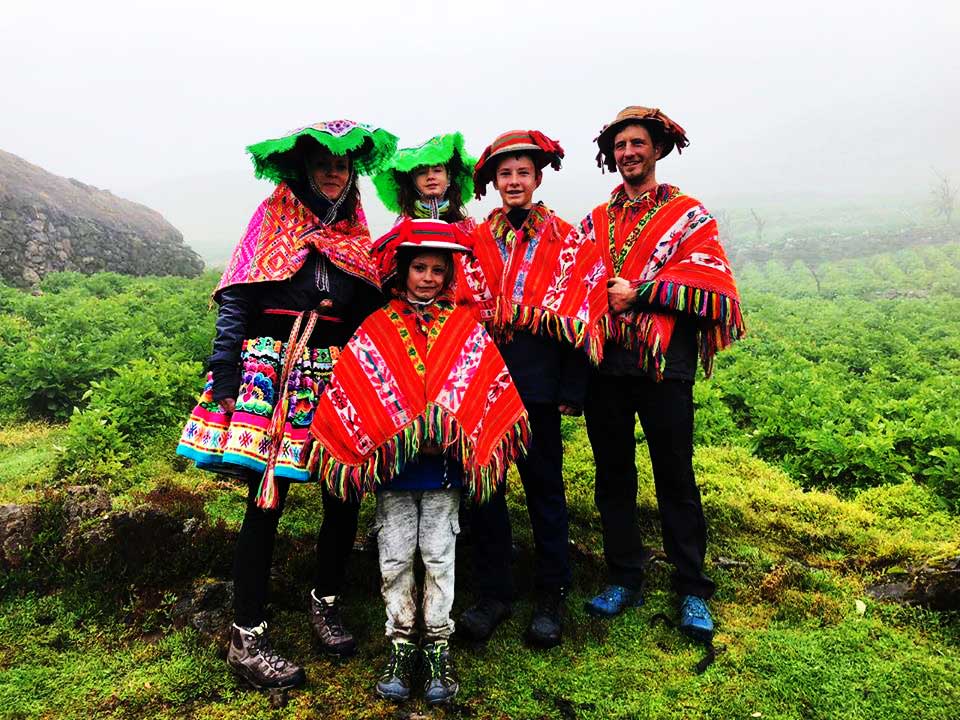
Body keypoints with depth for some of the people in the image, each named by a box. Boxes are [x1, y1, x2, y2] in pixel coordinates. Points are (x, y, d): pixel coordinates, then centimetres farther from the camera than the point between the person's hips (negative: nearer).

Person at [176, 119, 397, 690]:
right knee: (267, 499, -2)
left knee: (344, 497, 5)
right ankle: (247, 638, 11)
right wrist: (224, 383, -9)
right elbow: (235, 305, -2)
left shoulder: (358, 240, 14)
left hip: (339, 379, 4)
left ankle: (327, 602, 28)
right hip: (270, 372, -3)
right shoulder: (273, 221, 4)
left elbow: (370, 319, 13)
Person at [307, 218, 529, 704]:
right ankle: (401, 646, 25)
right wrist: (392, 443, -8)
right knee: (394, 560, 9)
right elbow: (349, 393, -1)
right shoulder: (375, 331, 1)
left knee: (439, 557, 8)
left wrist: (446, 440, -6)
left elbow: (491, 391, 1)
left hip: (446, 468, 0)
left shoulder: (468, 331, 3)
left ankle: (438, 647, 23)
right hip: (391, 468, 1)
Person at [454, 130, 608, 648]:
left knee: (544, 484, 7)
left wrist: (571, 390, -6)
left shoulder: (566, 243, 4)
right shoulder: (476, 242, 11)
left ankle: (551, 596, 23)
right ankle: (492, 592, 20)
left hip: (538, 381, -2)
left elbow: (578, 318, 0)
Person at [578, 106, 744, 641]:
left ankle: (692, 591, 17)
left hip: (664, 366, -3)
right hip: (606, 365, 4)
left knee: (676, 478, 4)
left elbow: (715, 287, -7)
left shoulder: (688, 215, 5)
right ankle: (624, 580, 24)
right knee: (613, 476, 10)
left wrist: (640, 292, -11)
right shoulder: (597, 221, 16)